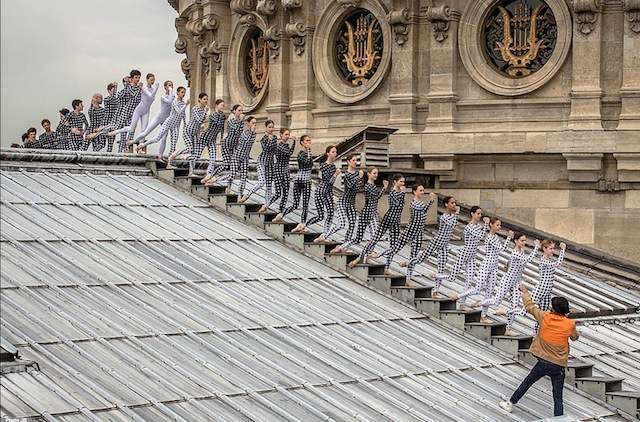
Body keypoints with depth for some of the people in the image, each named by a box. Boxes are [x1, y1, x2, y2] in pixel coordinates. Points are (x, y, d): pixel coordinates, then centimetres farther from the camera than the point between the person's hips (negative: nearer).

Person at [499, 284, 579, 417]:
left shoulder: (545, 317, -9)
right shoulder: (570, 325, -10)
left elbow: (530, 306, 8)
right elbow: (575, 337, 12)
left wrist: (525, 292, 25)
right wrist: (578, 333, 35)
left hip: (543, 362, 1)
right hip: (558, 366, -1)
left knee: (527, 381, 23)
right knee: (558, 397, 2)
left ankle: (510, 404, 35)